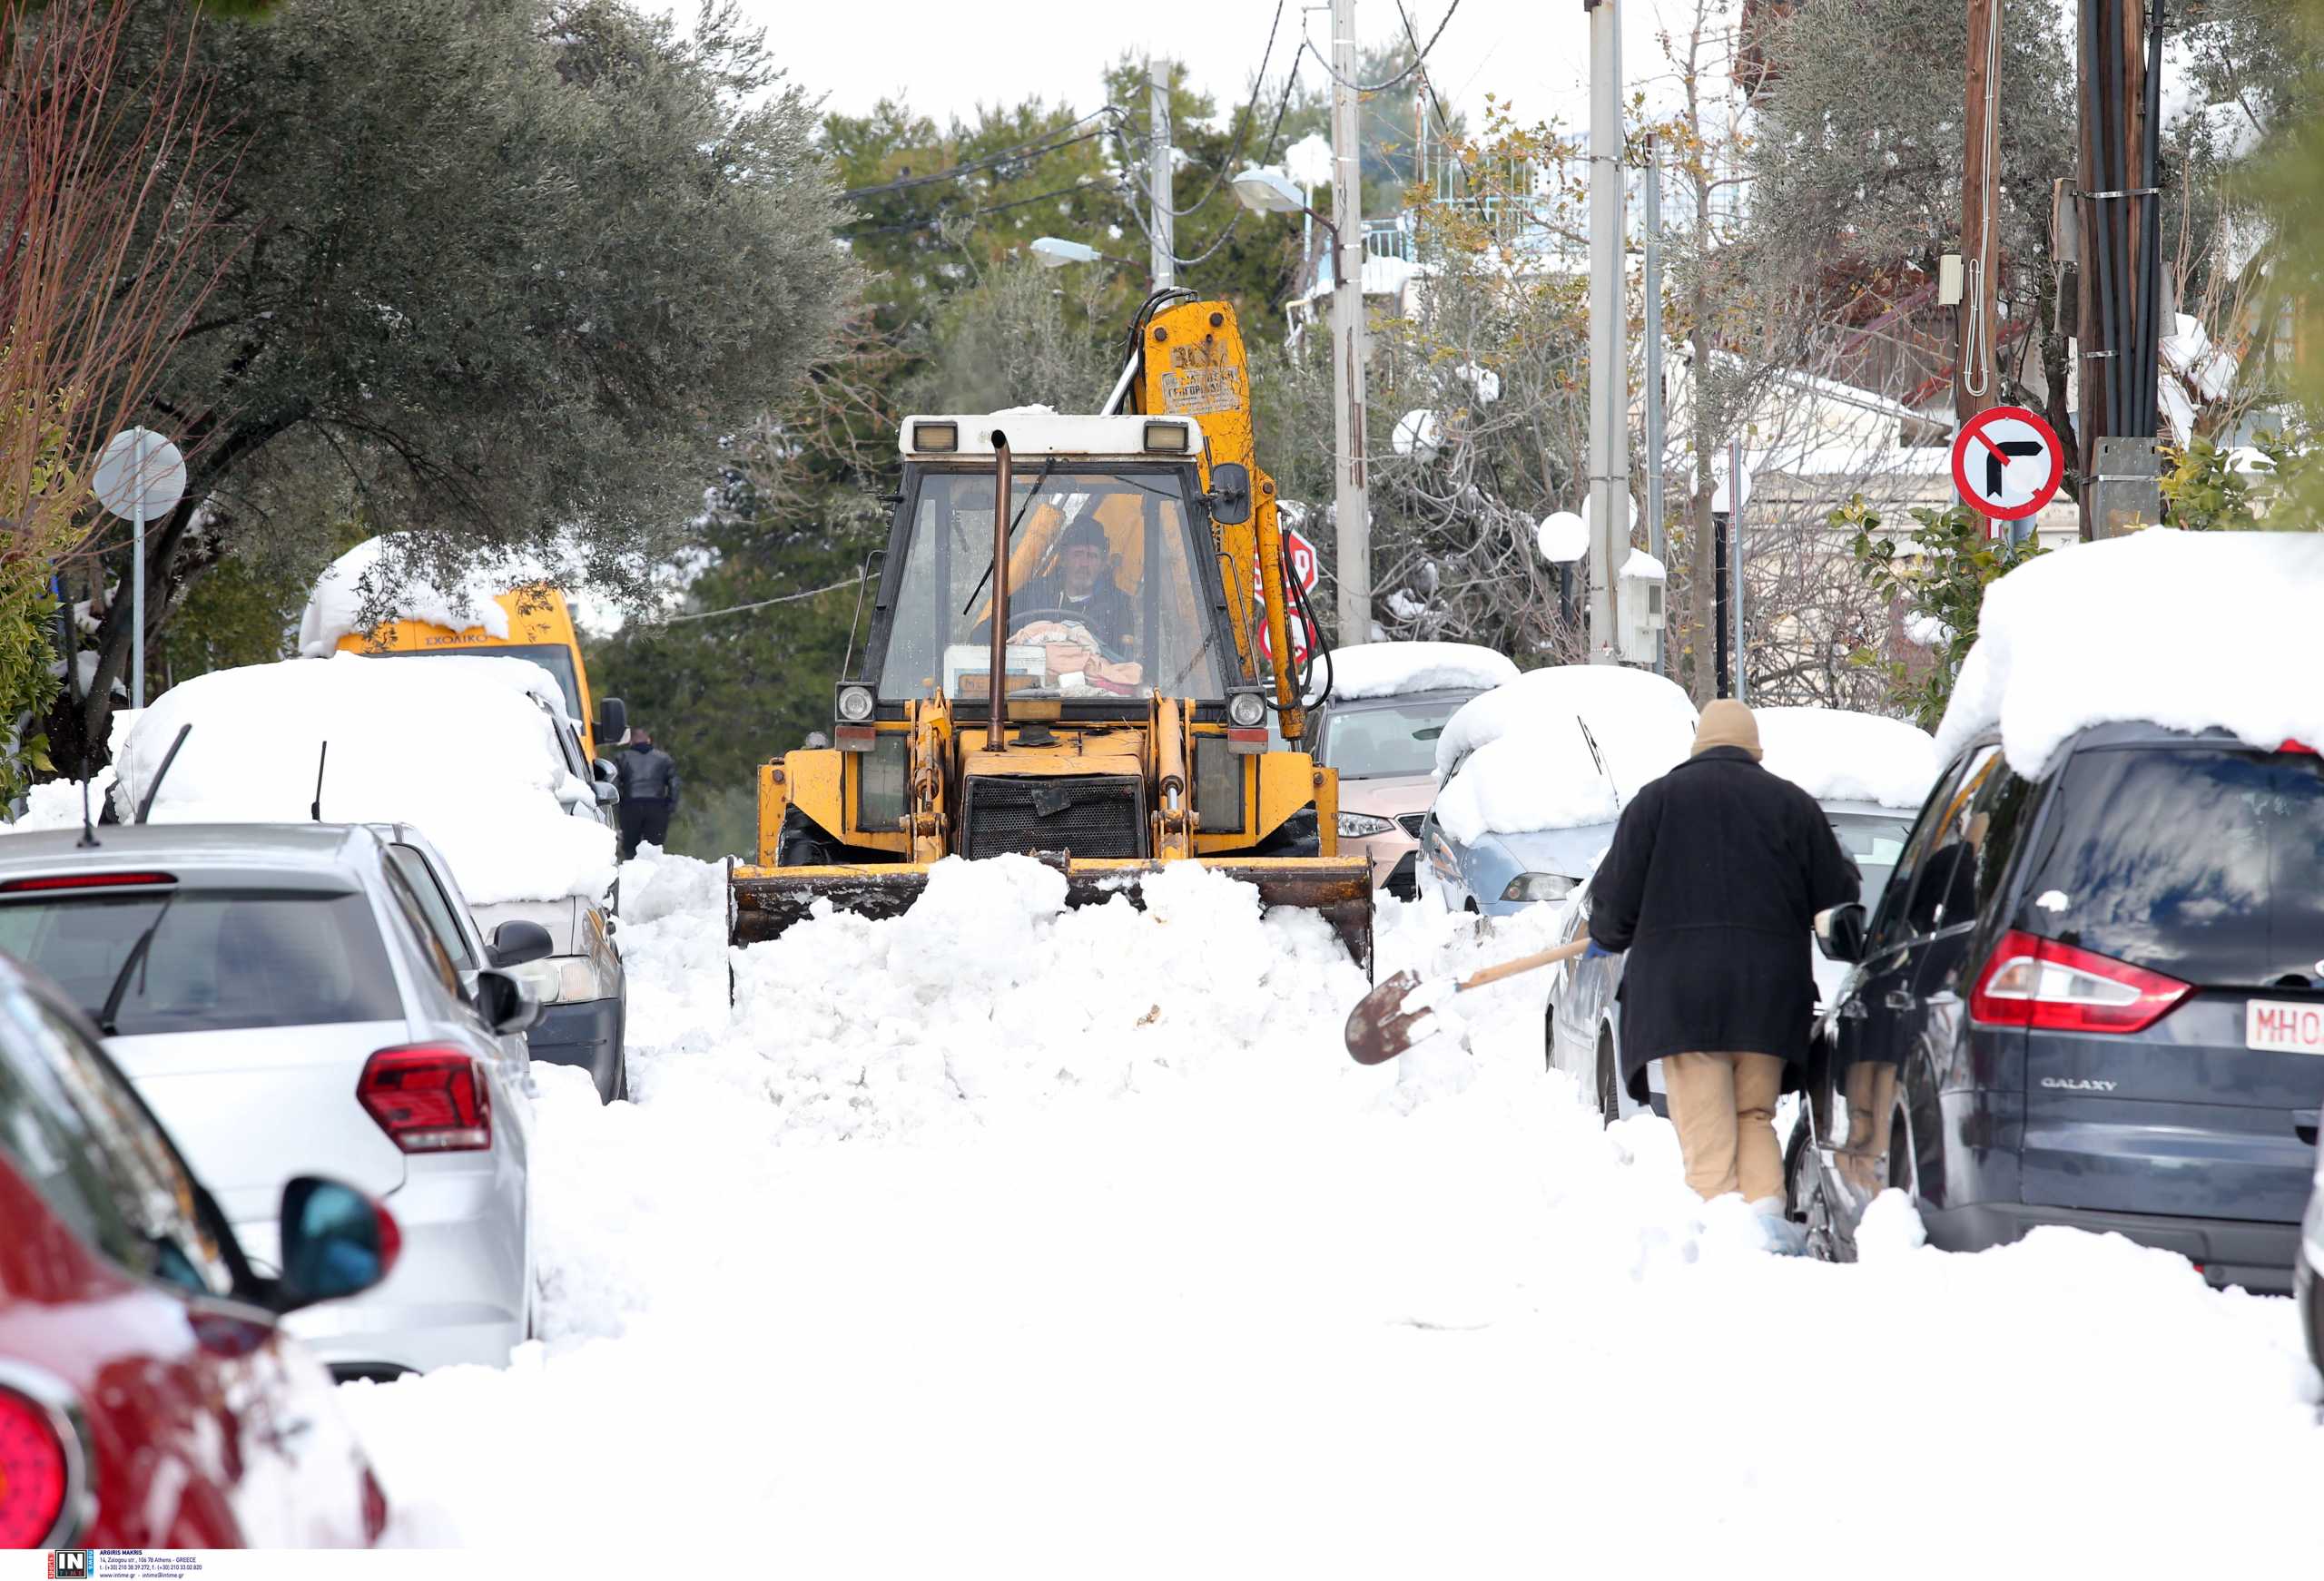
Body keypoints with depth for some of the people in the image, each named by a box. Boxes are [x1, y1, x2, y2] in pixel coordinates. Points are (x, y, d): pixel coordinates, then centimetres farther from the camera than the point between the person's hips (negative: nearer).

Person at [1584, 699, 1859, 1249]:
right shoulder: (1791, 803, 8)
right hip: (1768, 991, 2)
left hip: (1679, 983, -2)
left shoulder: (1657, 799, 4)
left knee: (1706, 1127, -2)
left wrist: (1607, 937, 24)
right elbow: (1837, 895, 10)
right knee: (1755, 1116, 12)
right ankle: (1766, 1205, -10)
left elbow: (1615, 895, 3)